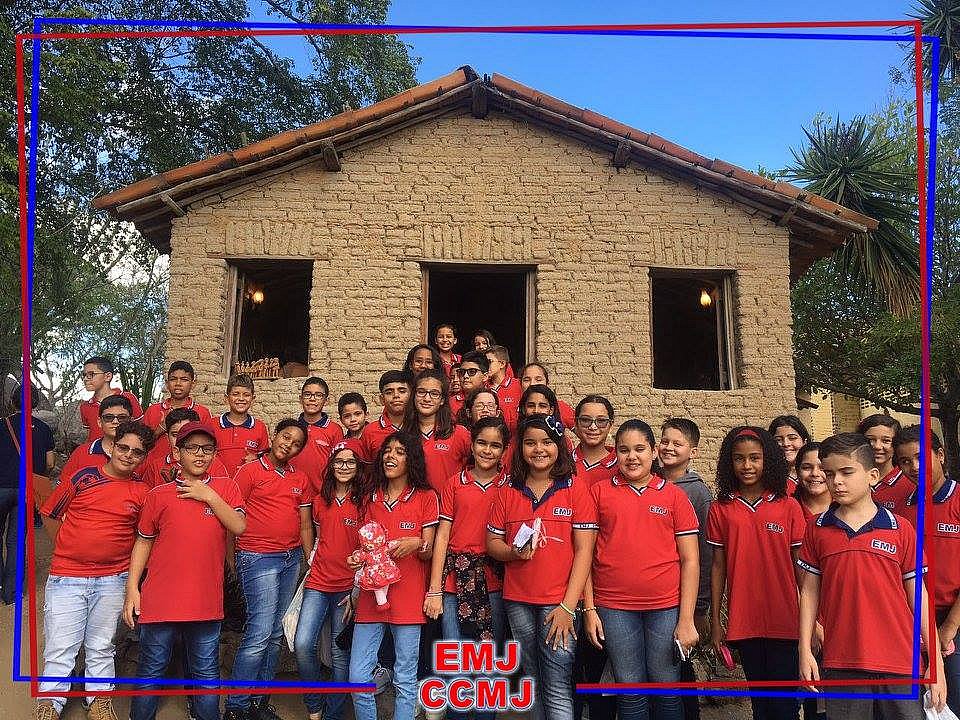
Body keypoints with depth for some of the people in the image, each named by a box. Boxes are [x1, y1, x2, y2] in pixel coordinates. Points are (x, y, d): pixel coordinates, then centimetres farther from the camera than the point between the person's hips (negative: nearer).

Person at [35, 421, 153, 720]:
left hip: (112, 581, 1)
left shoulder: (142, 492, 0)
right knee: (60, 648, 4)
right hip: (66, 577, -1)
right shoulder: (82, 477, -3)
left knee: (101, 647, 14)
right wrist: (72, 549, 7)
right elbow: (49, 515, 5)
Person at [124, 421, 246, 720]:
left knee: (206, 671, 13)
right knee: (151, 670, 11)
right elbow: (143, 542, 7)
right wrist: (132, 588, 1)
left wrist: (209, 496, -13)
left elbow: (239, 526, -8)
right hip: (161, 600, 0)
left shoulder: (225, 487, 4)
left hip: (206, 600, 1)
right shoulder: (159, 494, 2)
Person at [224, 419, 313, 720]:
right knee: (260, 632, -9)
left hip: (292, 559, 6)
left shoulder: (300, 479, 13)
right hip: (258, 558, -5)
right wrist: (231, 560, -5)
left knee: (276, 633, 9)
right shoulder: (250, 471, -2)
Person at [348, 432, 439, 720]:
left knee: (405, 681, 4)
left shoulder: (426, 497, 1)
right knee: (358, 678, 1)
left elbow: (428, 553, 1)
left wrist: (416, 544, -20)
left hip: (408, 598, -3)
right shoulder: (372, 497, 13)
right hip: (371, 596, 3)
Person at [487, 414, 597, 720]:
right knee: (532, 682, 13)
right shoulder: (507, 492, 6)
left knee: (558, 688, -4)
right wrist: (514, 551, -14)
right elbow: (492, 543, 8)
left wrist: (568, 606, -13)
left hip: (560, 601, -3)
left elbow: (584, 550, -7)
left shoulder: (576, 489, -3)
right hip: (518, 602, 3)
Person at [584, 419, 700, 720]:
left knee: (667, 691, 8)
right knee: (630, 693, 8)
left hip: (666, 607, 0)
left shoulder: (674, 495, 3)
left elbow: (690, 561, 1)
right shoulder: (600, 492, 4)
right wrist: (589, 609, -1)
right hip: (615, 609, 0)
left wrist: (686, 620, -4)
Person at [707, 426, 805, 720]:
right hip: (743, 622, 1)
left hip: (784, 621, -1)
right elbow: (718, 566, 4)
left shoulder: (789, 507, -1)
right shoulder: (720, 509, 2)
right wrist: (715, 621, 4)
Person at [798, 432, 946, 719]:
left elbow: (918, 596, 3)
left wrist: (936, 664, 1)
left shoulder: (901, 529, 0)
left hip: (900, 664, -1)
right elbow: (809, 592, 6)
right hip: (841, 665, 1)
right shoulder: (817, 529, 3)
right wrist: (805, 651, 2)